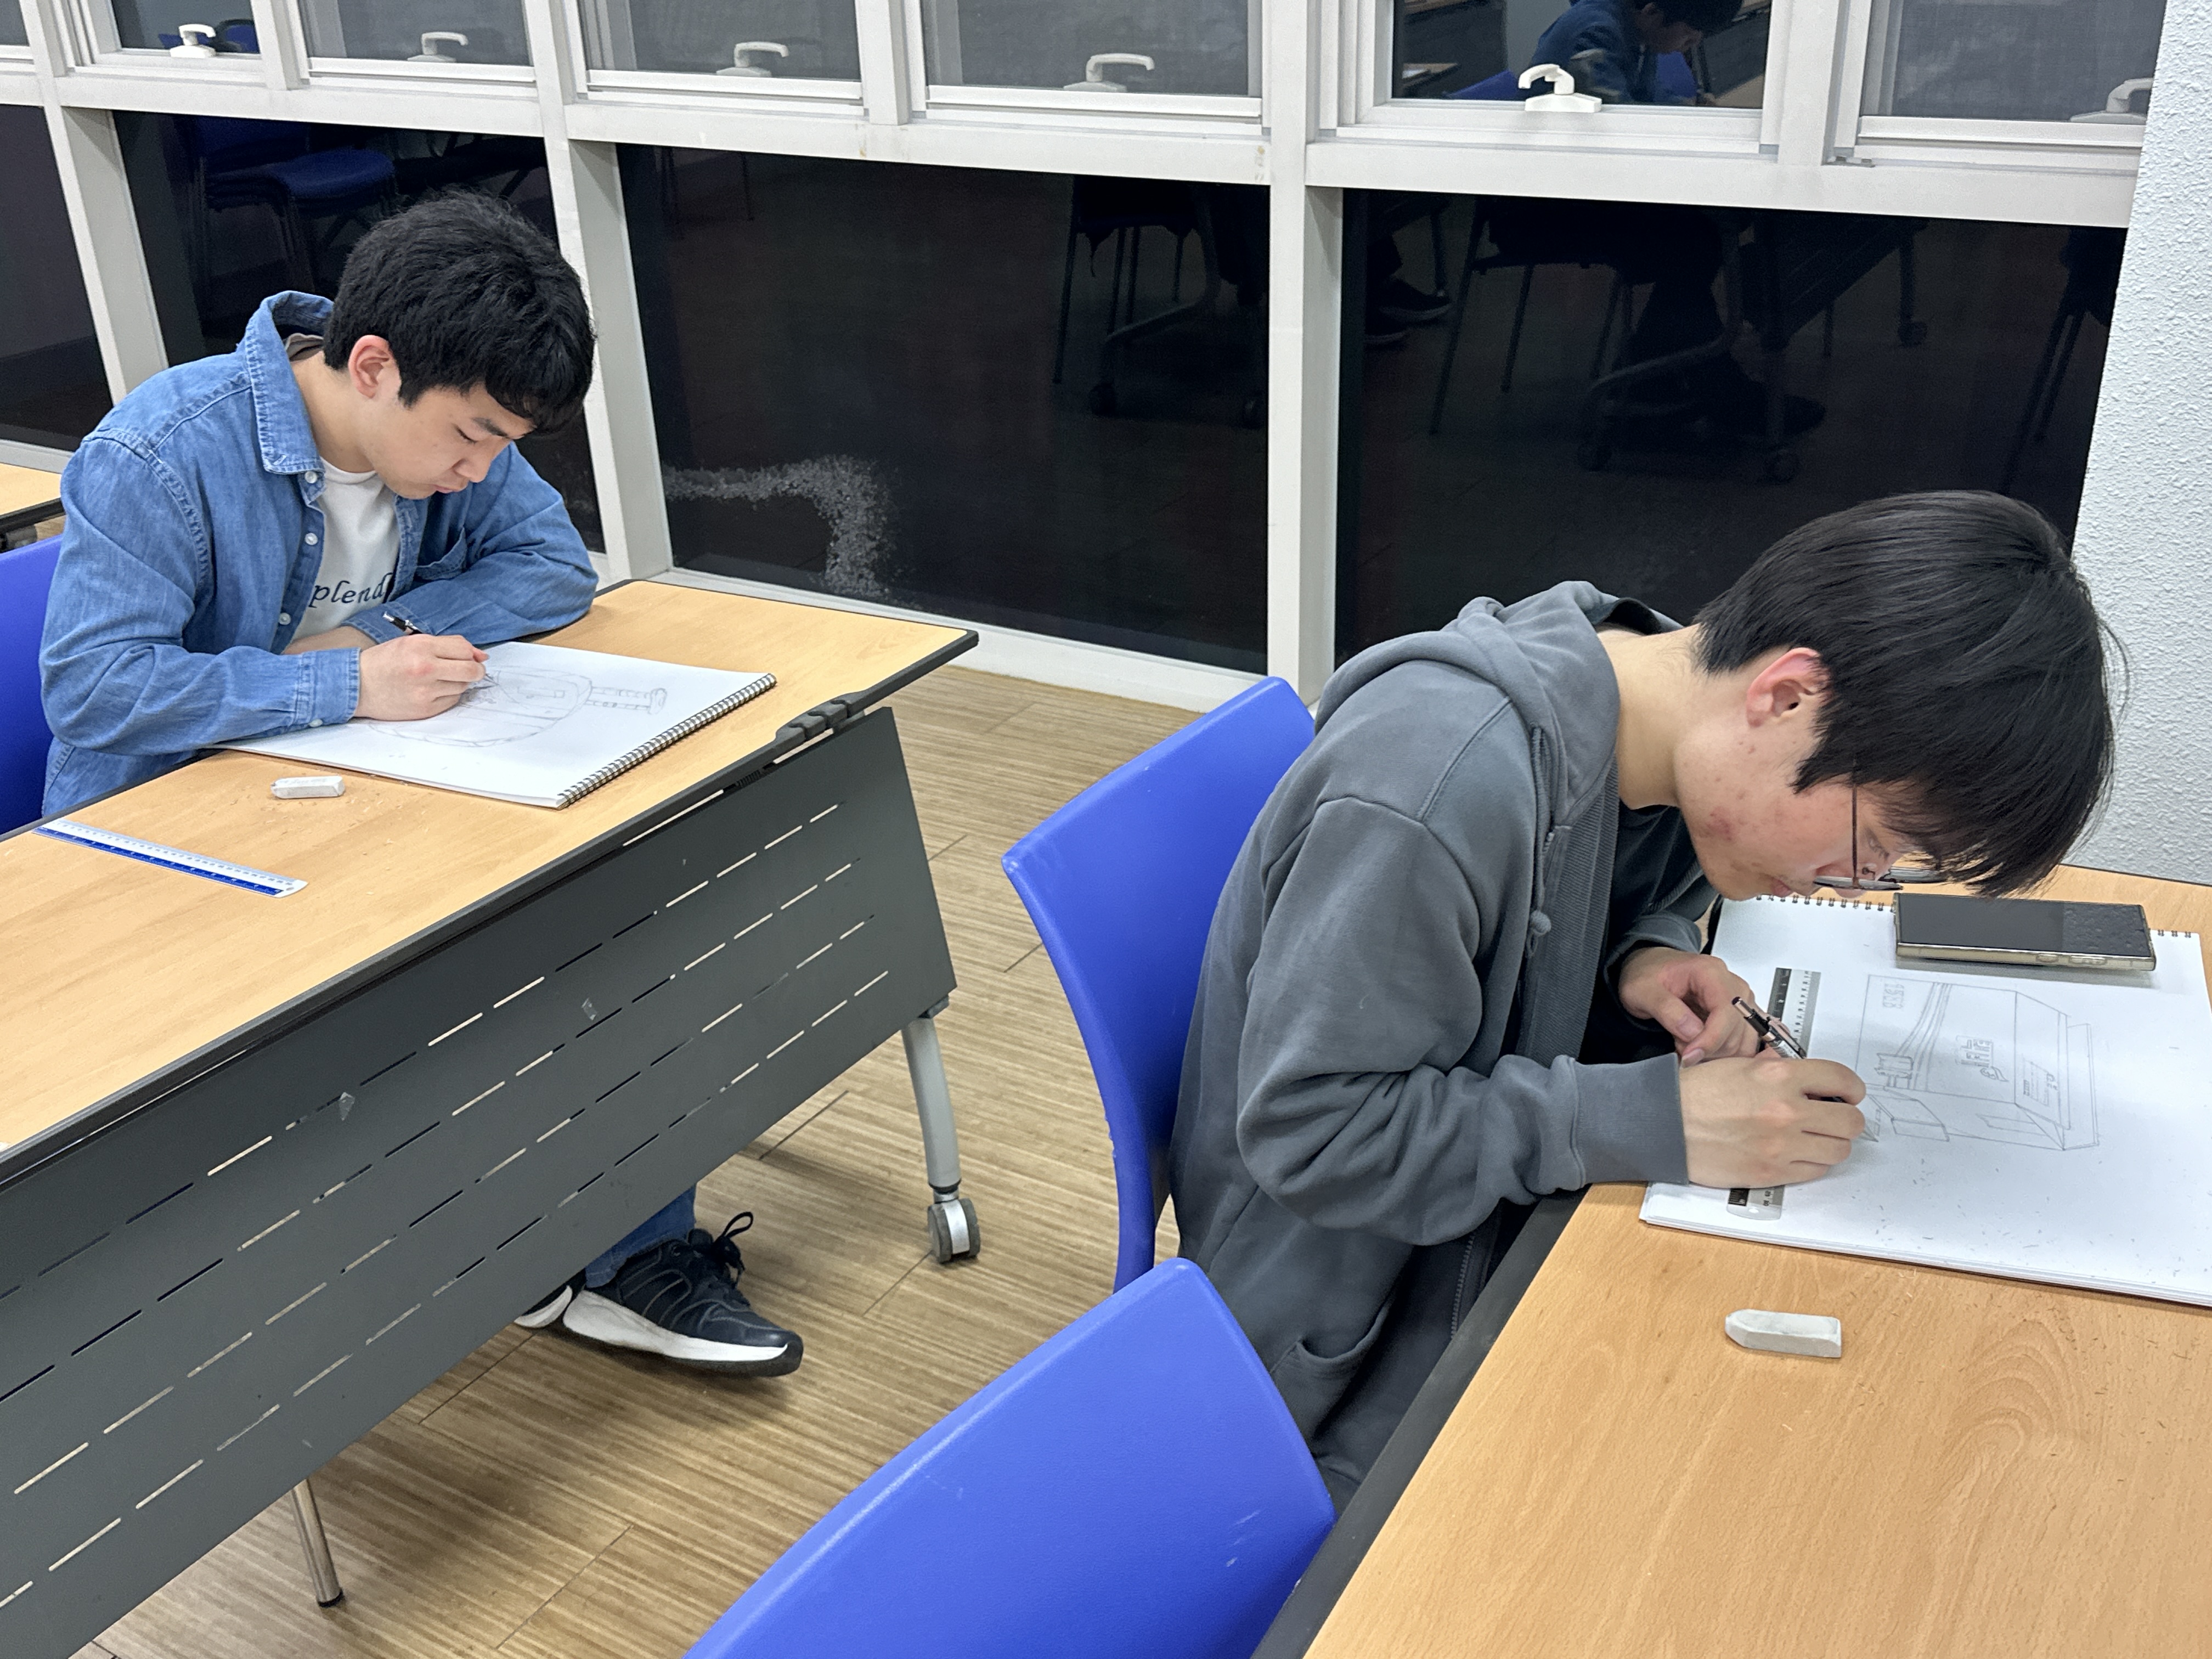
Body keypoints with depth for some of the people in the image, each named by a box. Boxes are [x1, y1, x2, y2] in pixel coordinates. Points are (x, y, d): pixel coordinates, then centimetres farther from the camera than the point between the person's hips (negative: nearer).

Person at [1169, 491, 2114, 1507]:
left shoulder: (1654, 692, -7)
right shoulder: (1443, 785, -33)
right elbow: (1309, 1131, -28)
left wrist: (1647, 952, -11)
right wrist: (1659, 1120, -29)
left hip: (1507, 1235, 7)